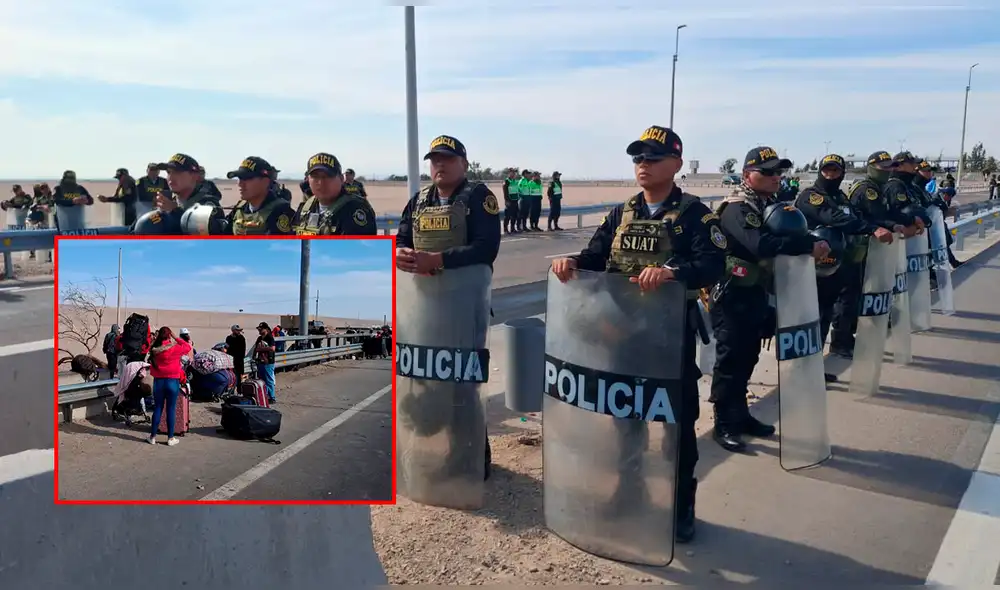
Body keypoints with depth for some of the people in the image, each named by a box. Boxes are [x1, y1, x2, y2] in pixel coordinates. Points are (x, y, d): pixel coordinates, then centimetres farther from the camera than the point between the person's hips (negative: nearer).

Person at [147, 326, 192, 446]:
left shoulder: (154, 350, -4)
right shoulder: (175, 348, -14)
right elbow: (188, 347, 0)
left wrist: (156, 339, 7)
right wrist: (176, 338, 1)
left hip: (158, 382, 3)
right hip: (172, 382, -3)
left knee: (157, 408, 13)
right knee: (171, 409, 4)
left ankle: (153, 436, 19)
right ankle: (170, 438, 11)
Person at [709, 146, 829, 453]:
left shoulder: (770, 204, 13)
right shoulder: (737, 208, -18)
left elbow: (784, 237, 13)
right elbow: (760, 244, -34)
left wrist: (814, 242, -7)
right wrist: (809, 245, -34)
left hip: (758, 293, 9)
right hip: (733, 295, -9)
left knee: (748, 357, 16)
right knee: (730, 359, -2)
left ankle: (740, 415, 29)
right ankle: (723, 424, 8)